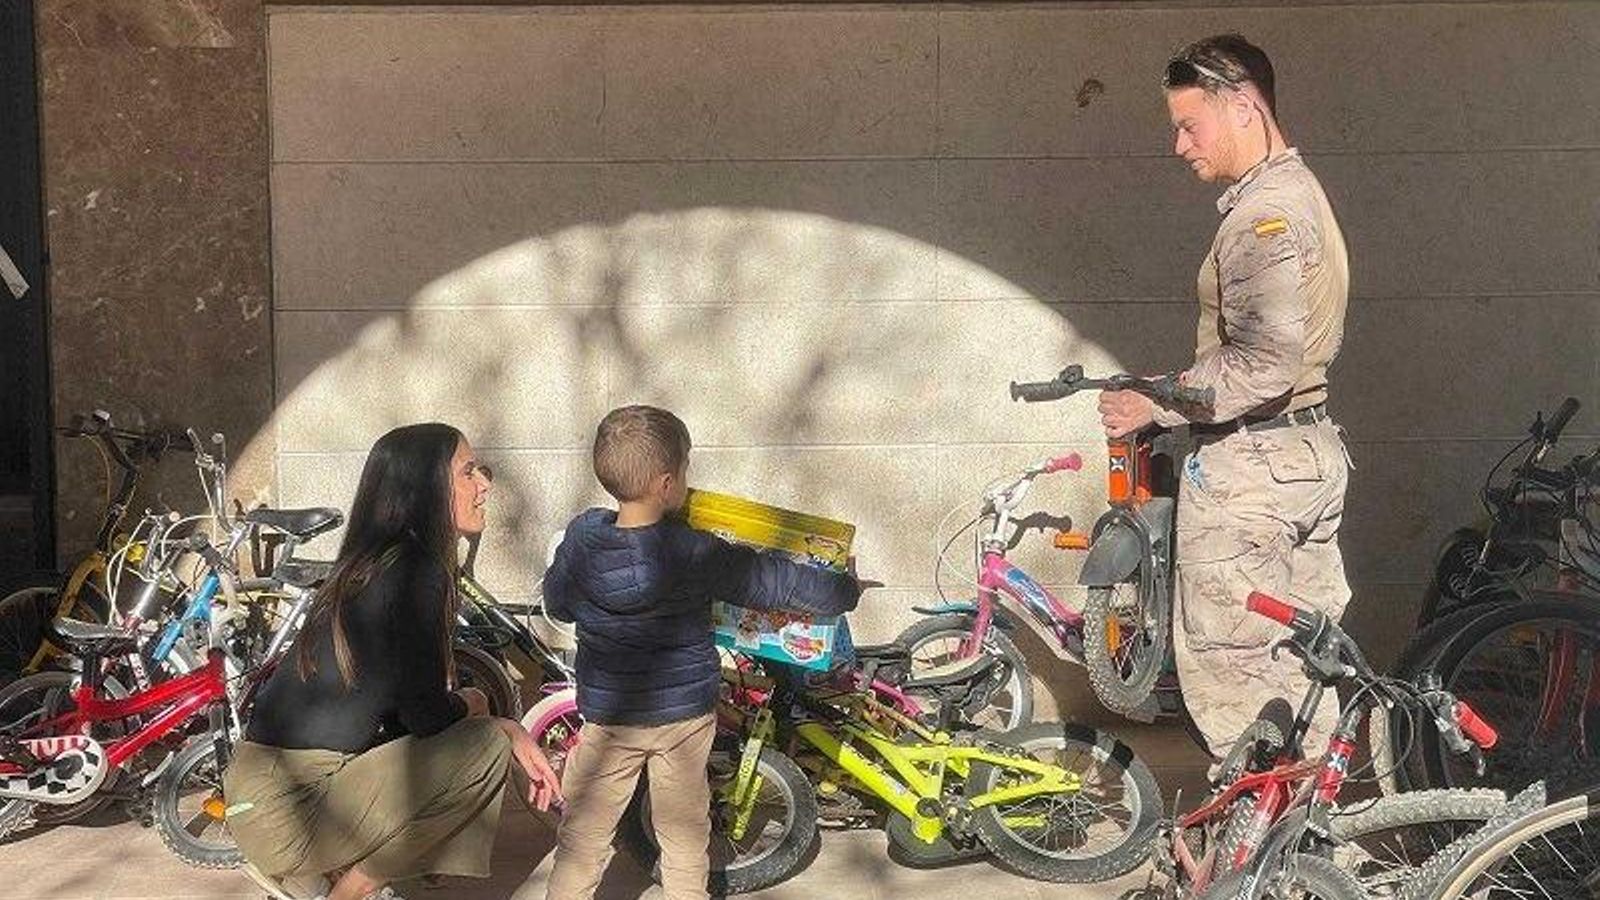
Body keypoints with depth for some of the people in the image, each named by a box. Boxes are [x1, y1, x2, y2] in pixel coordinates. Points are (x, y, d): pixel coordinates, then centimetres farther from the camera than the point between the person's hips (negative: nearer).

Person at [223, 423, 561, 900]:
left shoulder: (375, 563, 11)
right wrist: (471, 704, 7)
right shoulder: (415, 572, -17)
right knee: (485, 747, -11)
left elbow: (409, 706, 17)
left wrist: (514, 734, 9)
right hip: (286, 810, -9)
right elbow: (427, 716, -15)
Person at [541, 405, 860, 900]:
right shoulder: (696, 554, -20)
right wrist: (846, 590, 3)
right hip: (685, 716, -1)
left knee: (584, 832, 14)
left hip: (607, 715, 1)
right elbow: (777, 582, -12)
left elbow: (557, 603, 2)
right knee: (684, 831, 17)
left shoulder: (582, 536, -14)